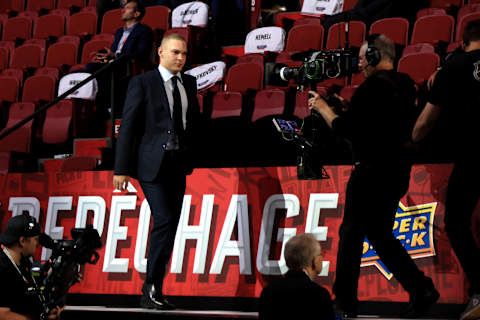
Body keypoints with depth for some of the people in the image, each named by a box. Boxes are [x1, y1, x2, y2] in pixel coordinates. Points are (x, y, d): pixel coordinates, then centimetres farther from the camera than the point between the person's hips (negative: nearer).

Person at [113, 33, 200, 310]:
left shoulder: (189, 83, 14)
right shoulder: (142, 83, -3)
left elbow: (195, 121, 22)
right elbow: (128, 126, -5)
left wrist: (194, 157, 12)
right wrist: (122, 168, -10)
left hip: (179, 165, 6)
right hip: (152, 163, -6)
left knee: (171, 226, 5)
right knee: (165, 221, -15)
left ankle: (154, 290, 12)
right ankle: (151, 288, -7)